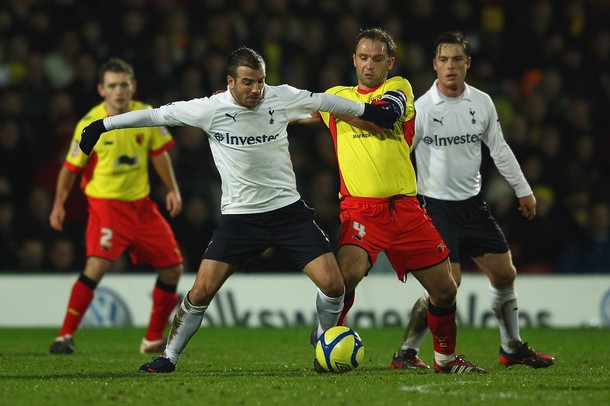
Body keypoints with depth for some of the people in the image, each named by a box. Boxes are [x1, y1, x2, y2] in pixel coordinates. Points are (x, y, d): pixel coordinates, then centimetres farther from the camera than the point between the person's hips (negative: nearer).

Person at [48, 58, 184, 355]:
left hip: (141, 204, 5)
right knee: (98, 264, -26)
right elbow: (71, 167, -4)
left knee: (173, 267, 5)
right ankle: (65, 336, -19)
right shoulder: (89, 125, -13)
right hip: (106, 202, -5)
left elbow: (159, 153, 12)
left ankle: (154, 340, 20)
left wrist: (172, 190, 8)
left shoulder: (147, 116, -2)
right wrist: (59, 203, -10)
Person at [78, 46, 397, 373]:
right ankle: (169, 357, 10)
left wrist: (368, 110, 19)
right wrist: (103, 125, 2)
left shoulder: (282, 98, -5)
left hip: (288, 209, 1)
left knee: (333, 285, -10)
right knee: (202, 291, -10)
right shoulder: (210, 109, -10)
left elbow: (322, 101, 12)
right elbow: (157, 115, -2)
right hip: (239, 216, -1)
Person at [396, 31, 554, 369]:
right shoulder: (422, 108, -12)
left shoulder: (482, 102, 3)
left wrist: (523, 190, 16)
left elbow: (499, 149, 14)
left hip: (473, 202, 6)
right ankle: (406, 352, -4)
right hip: (436, 205, -6)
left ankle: (512, 348, 26)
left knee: (505, 275, 8)